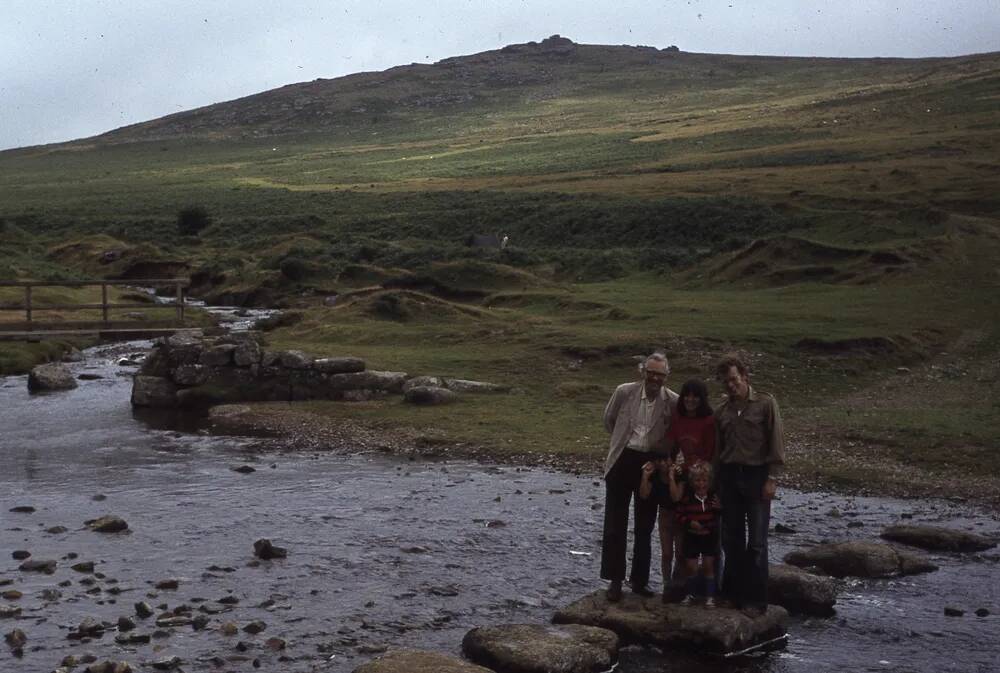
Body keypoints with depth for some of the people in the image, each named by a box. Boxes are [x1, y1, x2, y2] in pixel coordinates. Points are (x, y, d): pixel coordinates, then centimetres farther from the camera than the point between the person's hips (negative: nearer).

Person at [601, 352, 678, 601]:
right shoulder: (624, 392, -8)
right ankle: (615, 579, 15)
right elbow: (609, 420, 10)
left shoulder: (673, 402, -9)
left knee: (645, 526, 12)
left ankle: (639, 579, 25)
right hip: (623, 460, 0)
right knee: (615, 524, 4)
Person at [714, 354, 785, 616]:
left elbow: (776, 442, -6)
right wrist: (716, 483, 9)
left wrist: (772, 478, -12)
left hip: (756, 476, -4)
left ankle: (755, 599, 5)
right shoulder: (722, 411, 10)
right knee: (731, 539, 8)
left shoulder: (765, 403, -2)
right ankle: (732, 593, 19)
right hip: (729, 476, 4)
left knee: (756, 541, -3)